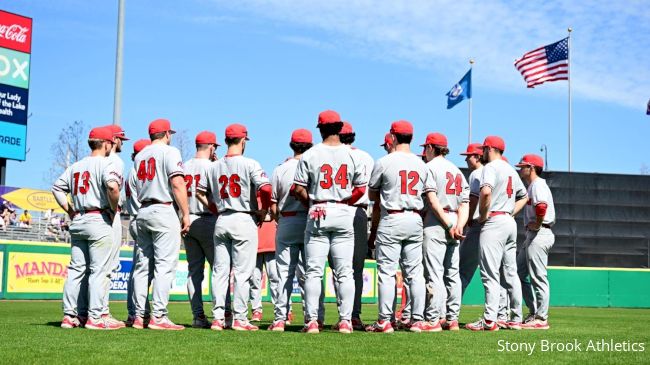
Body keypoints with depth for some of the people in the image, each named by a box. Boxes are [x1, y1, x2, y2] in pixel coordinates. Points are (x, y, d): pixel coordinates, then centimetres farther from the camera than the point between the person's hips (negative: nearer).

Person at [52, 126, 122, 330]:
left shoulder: (76, 166, 16)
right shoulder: (105, 163, -7)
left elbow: (57, 187, 18)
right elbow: (112, 186, -25)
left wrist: (70, 211, 16)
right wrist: (114, 208, -11)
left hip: (77, 221, 7)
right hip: (99, 220, -7)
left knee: (76, 268, 10)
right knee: (100, 269, -5)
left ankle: (70, 315, 10)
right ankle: (95, 316, -7)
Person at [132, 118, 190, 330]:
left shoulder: (139, 156, 18)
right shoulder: (169, 151, -4)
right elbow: (177, 183, -13)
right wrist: (186, 214, -12)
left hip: (142, 212, 7)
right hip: (164, 211, -7)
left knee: (143, 265, 8)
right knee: (165, 265, -8)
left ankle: (139, 316, 7)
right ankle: (158, 317, -13)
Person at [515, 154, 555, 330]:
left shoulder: (538, 185, -12)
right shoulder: (533, 185, 21)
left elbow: (541, 205, -30)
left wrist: (537, 224, -18)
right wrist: (533, 225, 9)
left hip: (539, 234, -11)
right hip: (532, 235, 11)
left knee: (538, 277, -6)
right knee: (519, 273, 14)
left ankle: (541, 319, -1)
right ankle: (534, 312, 18)